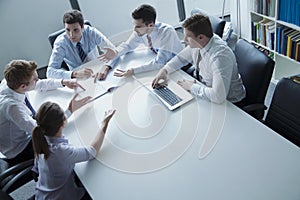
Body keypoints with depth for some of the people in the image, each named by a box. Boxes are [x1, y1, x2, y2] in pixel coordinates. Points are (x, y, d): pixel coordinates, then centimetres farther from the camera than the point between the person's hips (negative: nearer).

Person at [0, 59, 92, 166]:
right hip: (18, 153, -8)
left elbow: (40, 85, 3)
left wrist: (63, 82, -10)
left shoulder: (11, 82, -16)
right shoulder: (11, 106, -39)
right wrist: (70, 110, -39)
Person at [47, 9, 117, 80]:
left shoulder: (91, 32, -16)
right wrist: (74, 74, -42)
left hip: (98, 73, 0)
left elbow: (112, 51, -19)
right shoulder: (60, 43, -19)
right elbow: (50, 72, -25)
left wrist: (106, 69, -39)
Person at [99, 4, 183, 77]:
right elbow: (127, 45, 2)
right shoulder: (140, 31, -14)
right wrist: (115, 53, -20)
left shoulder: (167, 32, -31)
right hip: (157, 66, 6)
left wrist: (133, 70, -41)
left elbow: (160, 62, -35)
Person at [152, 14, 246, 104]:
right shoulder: (197, 44, -9)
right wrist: (164, 70, -6)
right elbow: (181, 58, 12)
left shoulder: (220, 56, -34)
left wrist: (192, 87, -25)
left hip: (225, 102, -7)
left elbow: (219, 96, -40)